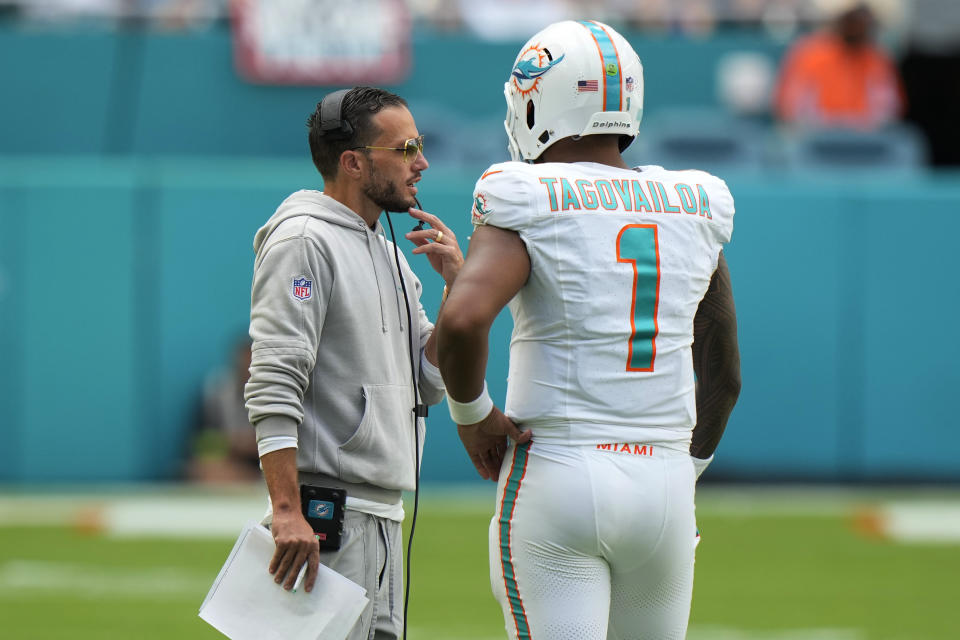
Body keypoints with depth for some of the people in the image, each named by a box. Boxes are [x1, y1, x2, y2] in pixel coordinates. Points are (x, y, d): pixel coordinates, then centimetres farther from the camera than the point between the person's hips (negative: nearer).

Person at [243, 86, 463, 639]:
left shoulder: (391, 256, 20)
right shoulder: (304, 242, -9)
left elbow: (430, 382, 17)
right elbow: (273, 387, -18)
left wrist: (458, 284, 4)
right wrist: (287, 511, -27)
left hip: (385, 522, 10)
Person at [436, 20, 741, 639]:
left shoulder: (528, 210, -7)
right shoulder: (692, 210, 8)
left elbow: (462, 320, -26)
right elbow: (725, 375, 14)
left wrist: (471, 413, -8)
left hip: (556, 475, -4)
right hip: (664, 483, 4)